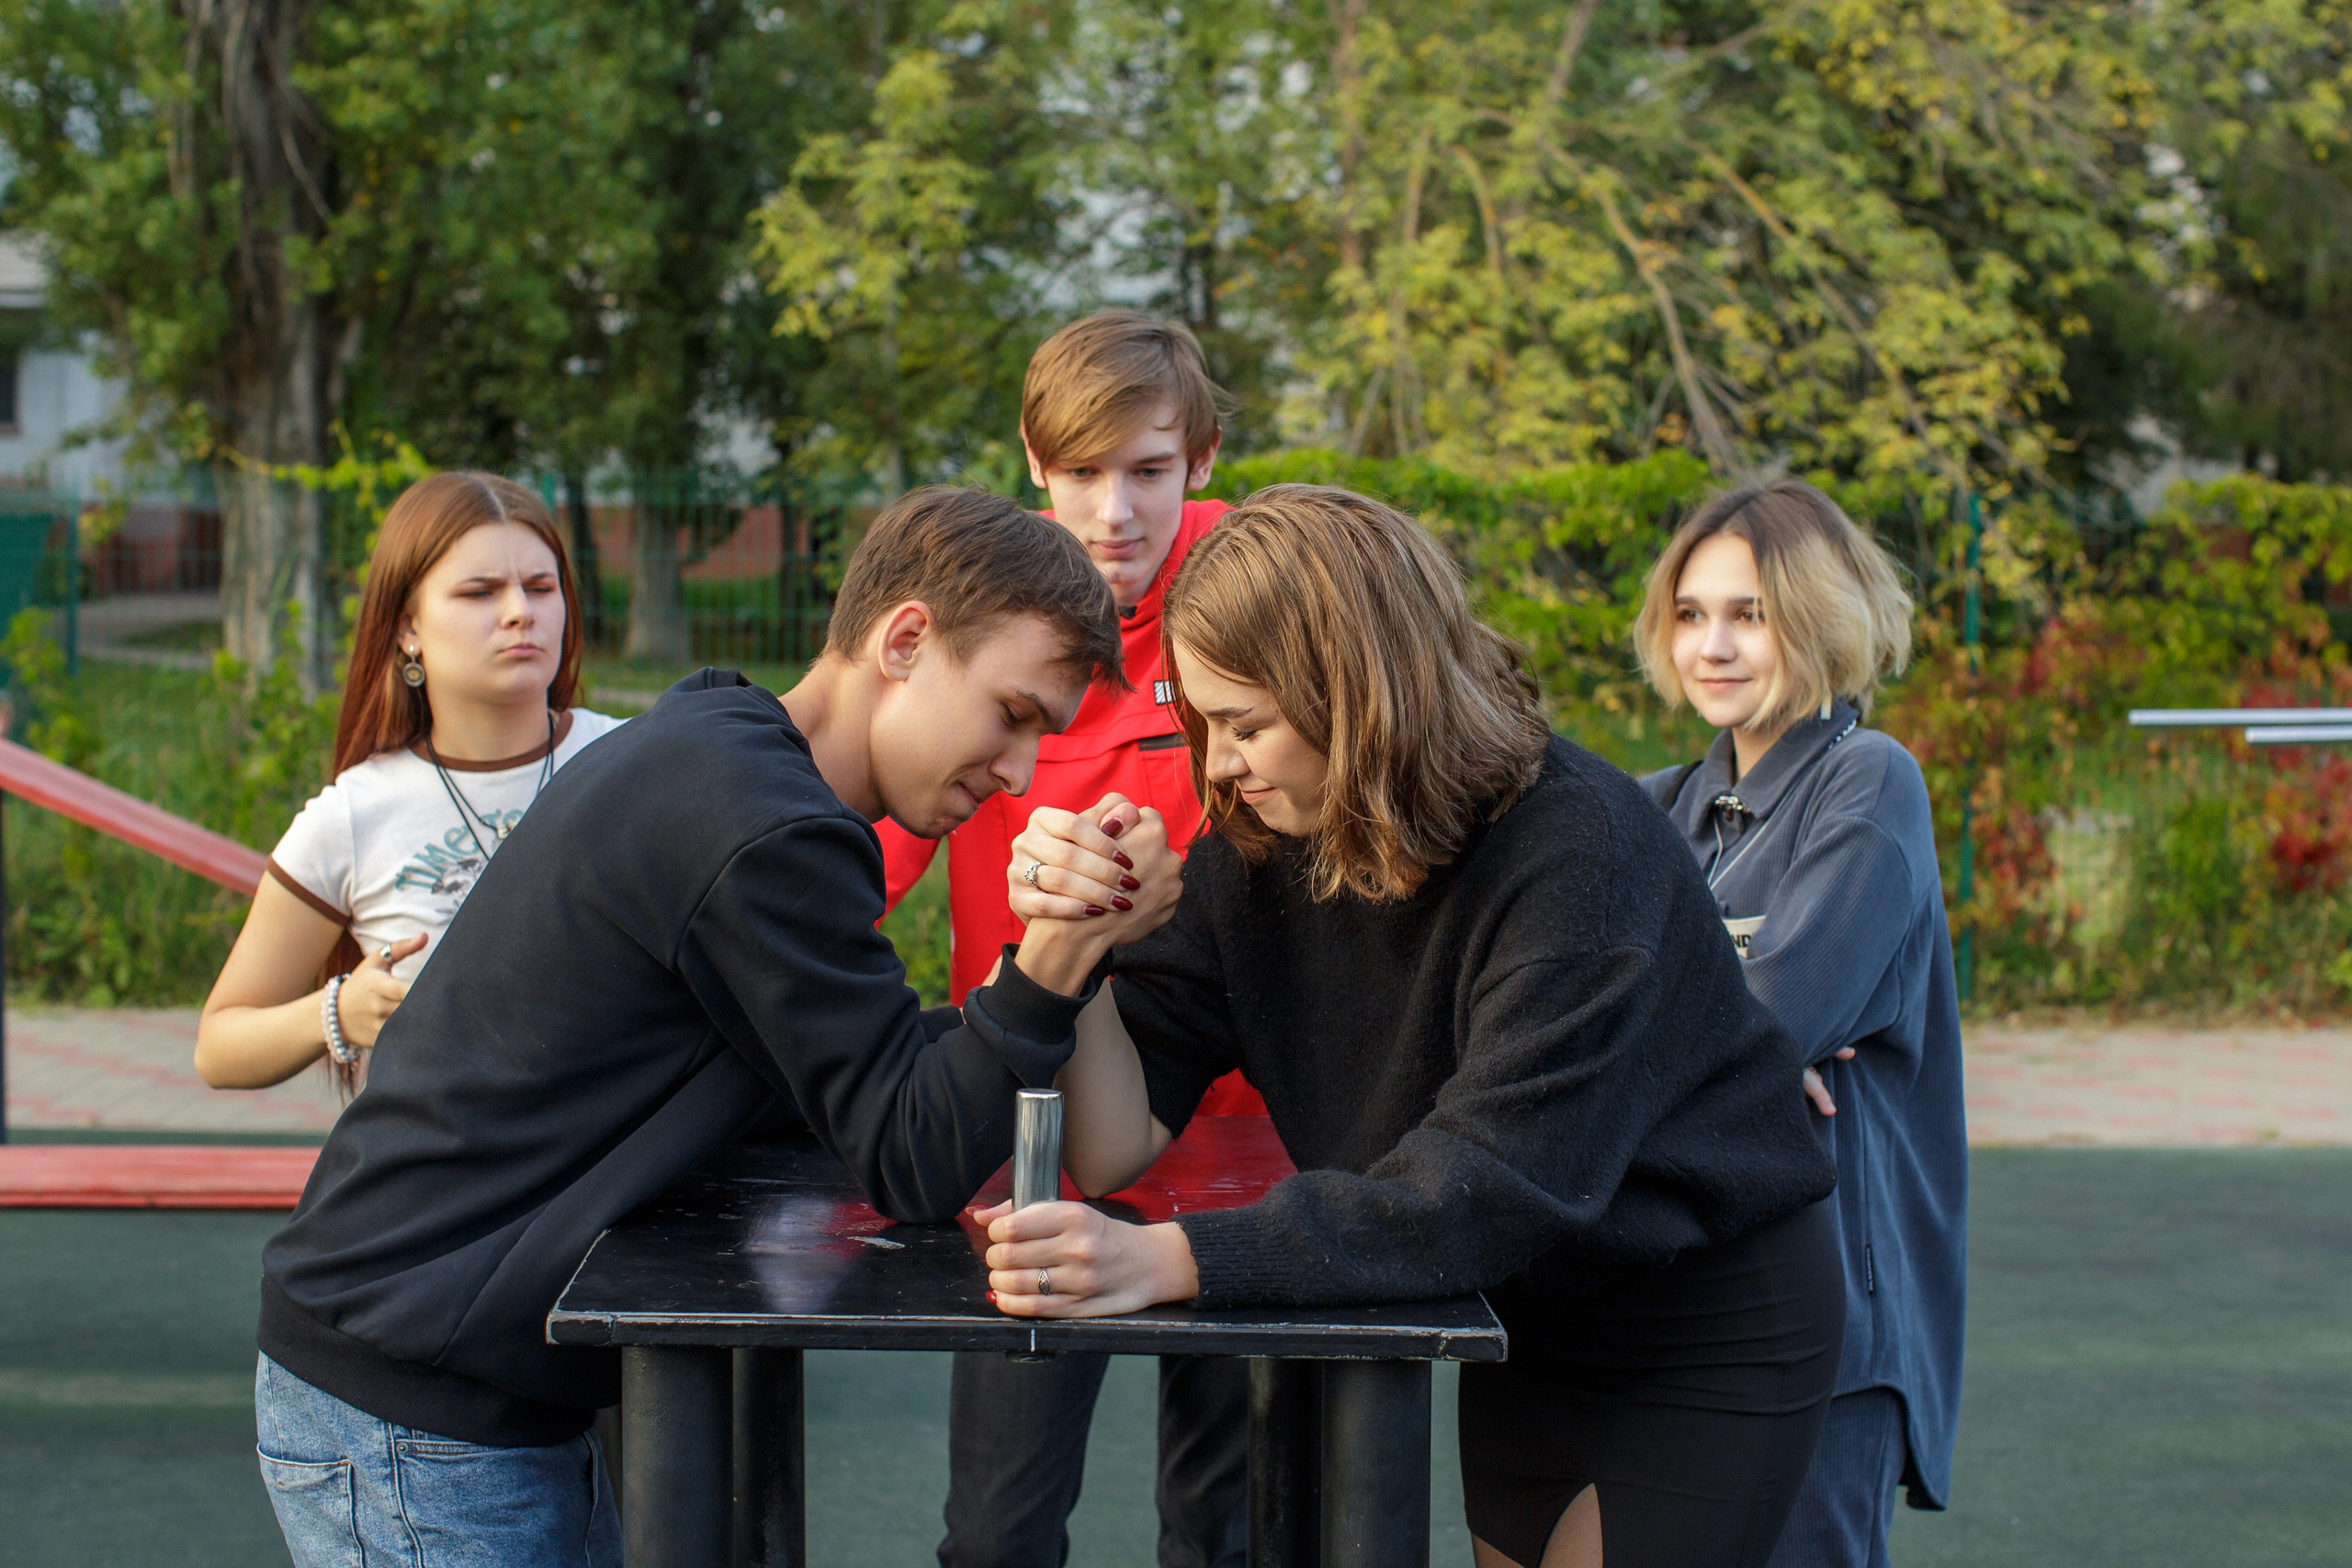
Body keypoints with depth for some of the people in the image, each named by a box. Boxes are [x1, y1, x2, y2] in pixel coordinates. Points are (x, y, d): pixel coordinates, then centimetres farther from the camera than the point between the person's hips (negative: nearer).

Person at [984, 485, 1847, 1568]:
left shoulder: (1578, 851, -28)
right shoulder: (1256, 850, -9)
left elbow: (1490, 1195, -37)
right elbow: (1118, 1146, -11)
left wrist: (1169, 1260, -45)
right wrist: (1068, 945, -28)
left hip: (1706, 1338, -6)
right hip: (1524, 1329, 6)